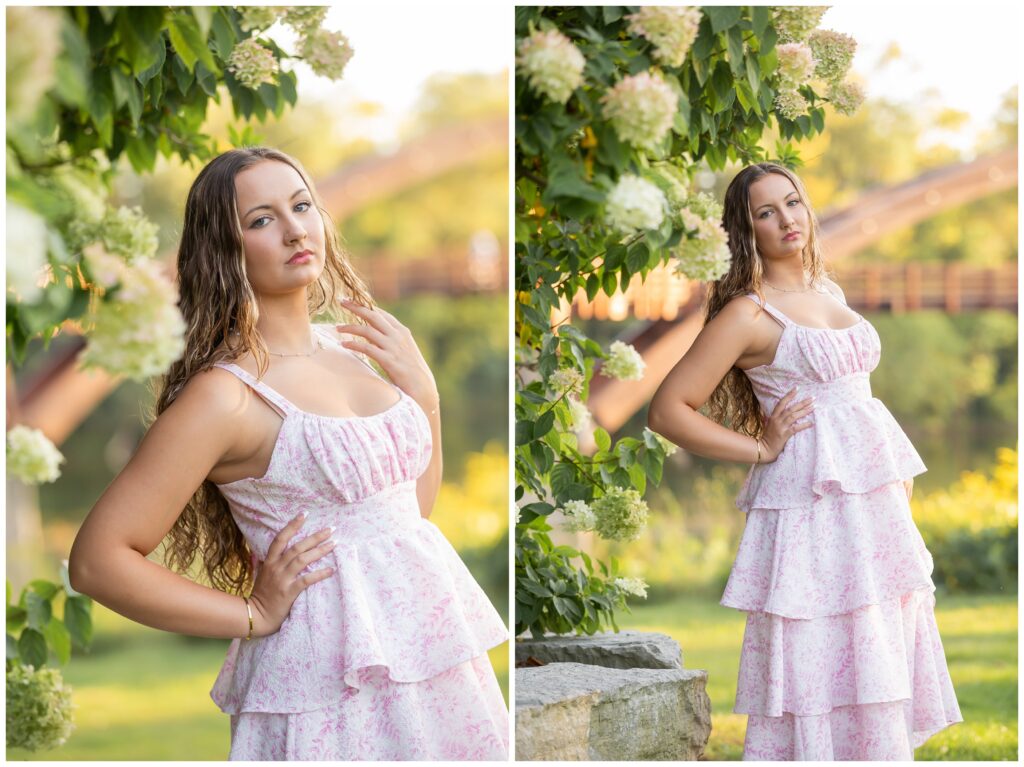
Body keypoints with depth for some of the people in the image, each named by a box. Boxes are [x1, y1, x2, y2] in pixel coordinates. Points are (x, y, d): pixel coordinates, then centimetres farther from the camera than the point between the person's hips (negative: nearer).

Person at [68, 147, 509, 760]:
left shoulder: (346, 348, 7)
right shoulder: (227, 393, -15)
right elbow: (98, 561, -17)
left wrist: (423, 392, 2)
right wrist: (254, 615, -11)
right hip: (333, 690, -7)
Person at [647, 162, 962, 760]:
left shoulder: (830, 292, 14)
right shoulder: (747, 313, -8)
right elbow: (668, 411, -12)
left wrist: (901, 479, 15)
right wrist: (761, 448, -11)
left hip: (875, 504, 7)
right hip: (812, 509, -7)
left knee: (883, 661, 9)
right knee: (821, 664, -6)